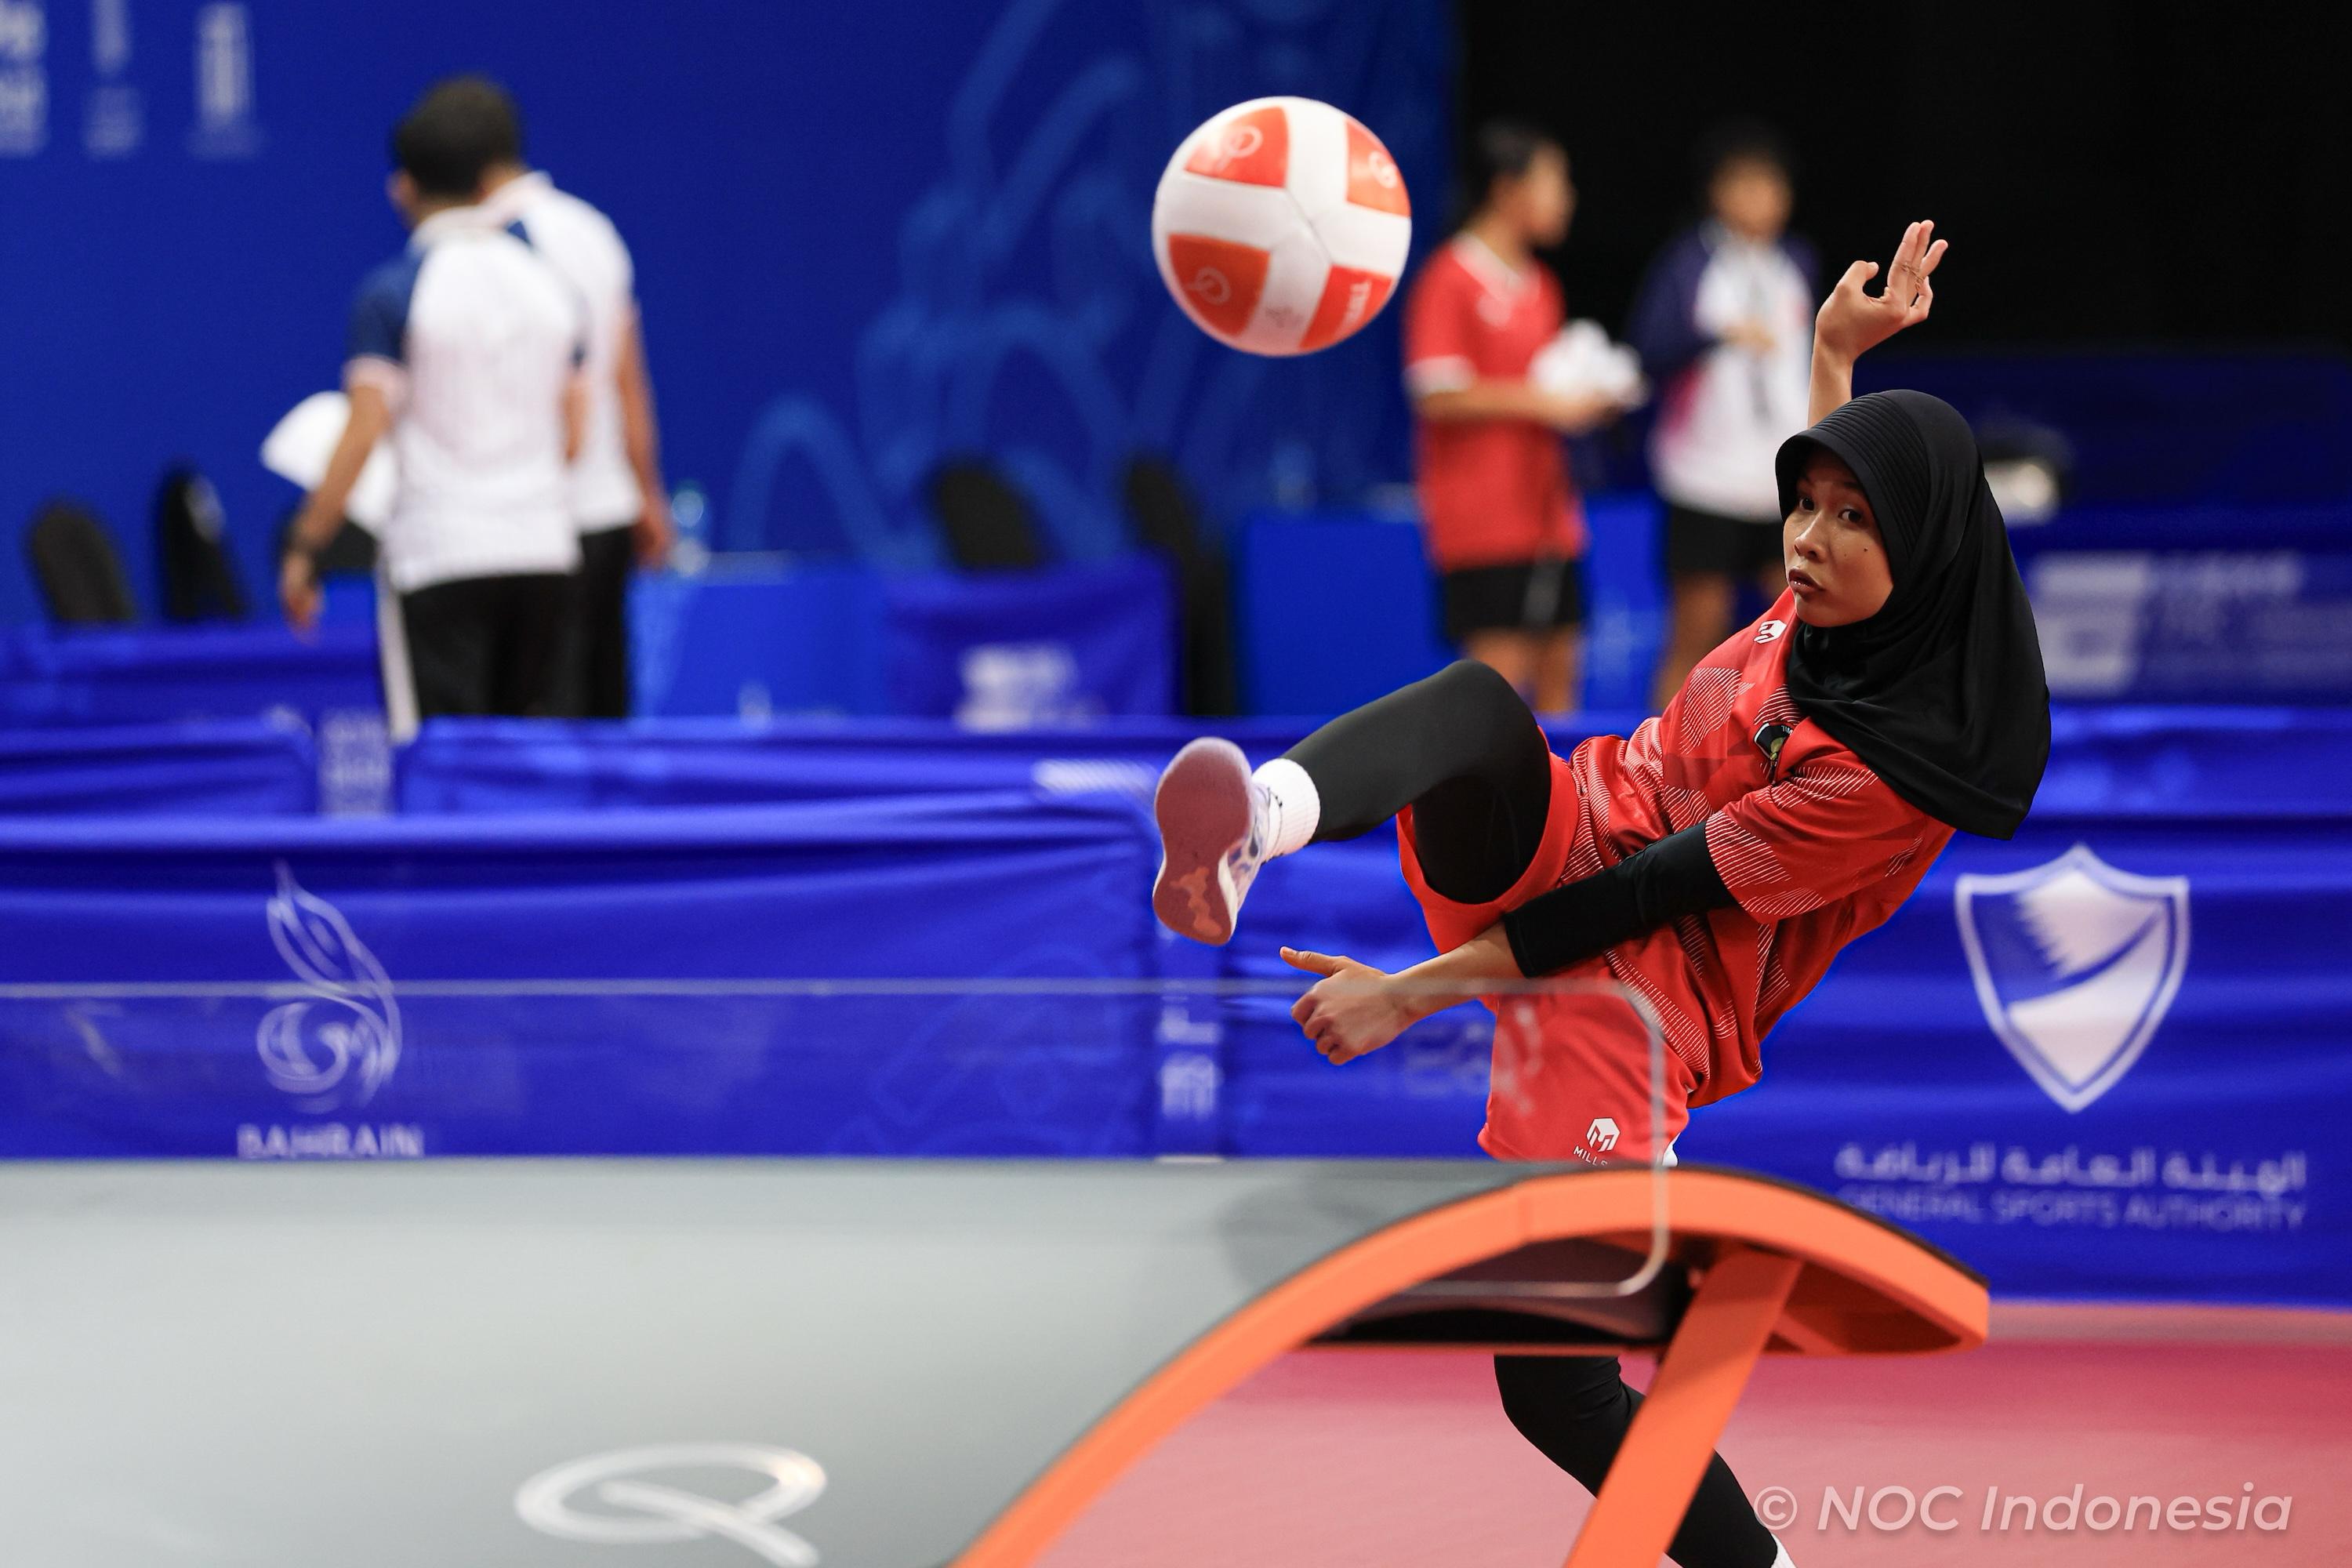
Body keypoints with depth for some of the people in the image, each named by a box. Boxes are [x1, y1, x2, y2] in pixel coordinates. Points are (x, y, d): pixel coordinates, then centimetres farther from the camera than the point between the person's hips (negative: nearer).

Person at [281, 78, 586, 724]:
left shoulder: (394, 290, -7)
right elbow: (571, 435, 12)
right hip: (545, 549, 5)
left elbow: (363, 433, -11)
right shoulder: (549, 281, 8)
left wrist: (304, 548, -5)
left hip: (439, 555, -5)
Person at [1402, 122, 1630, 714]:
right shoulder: (1450, 281, -9)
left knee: (1558, 673, 7)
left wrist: (1588, 399, 6)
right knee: (1500, 675, -11)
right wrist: (1542, 402, -16)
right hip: (1483, 525, -8)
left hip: (1546, 520, 8)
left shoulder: (1539, 287, 16)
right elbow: (1438, 397, -16)